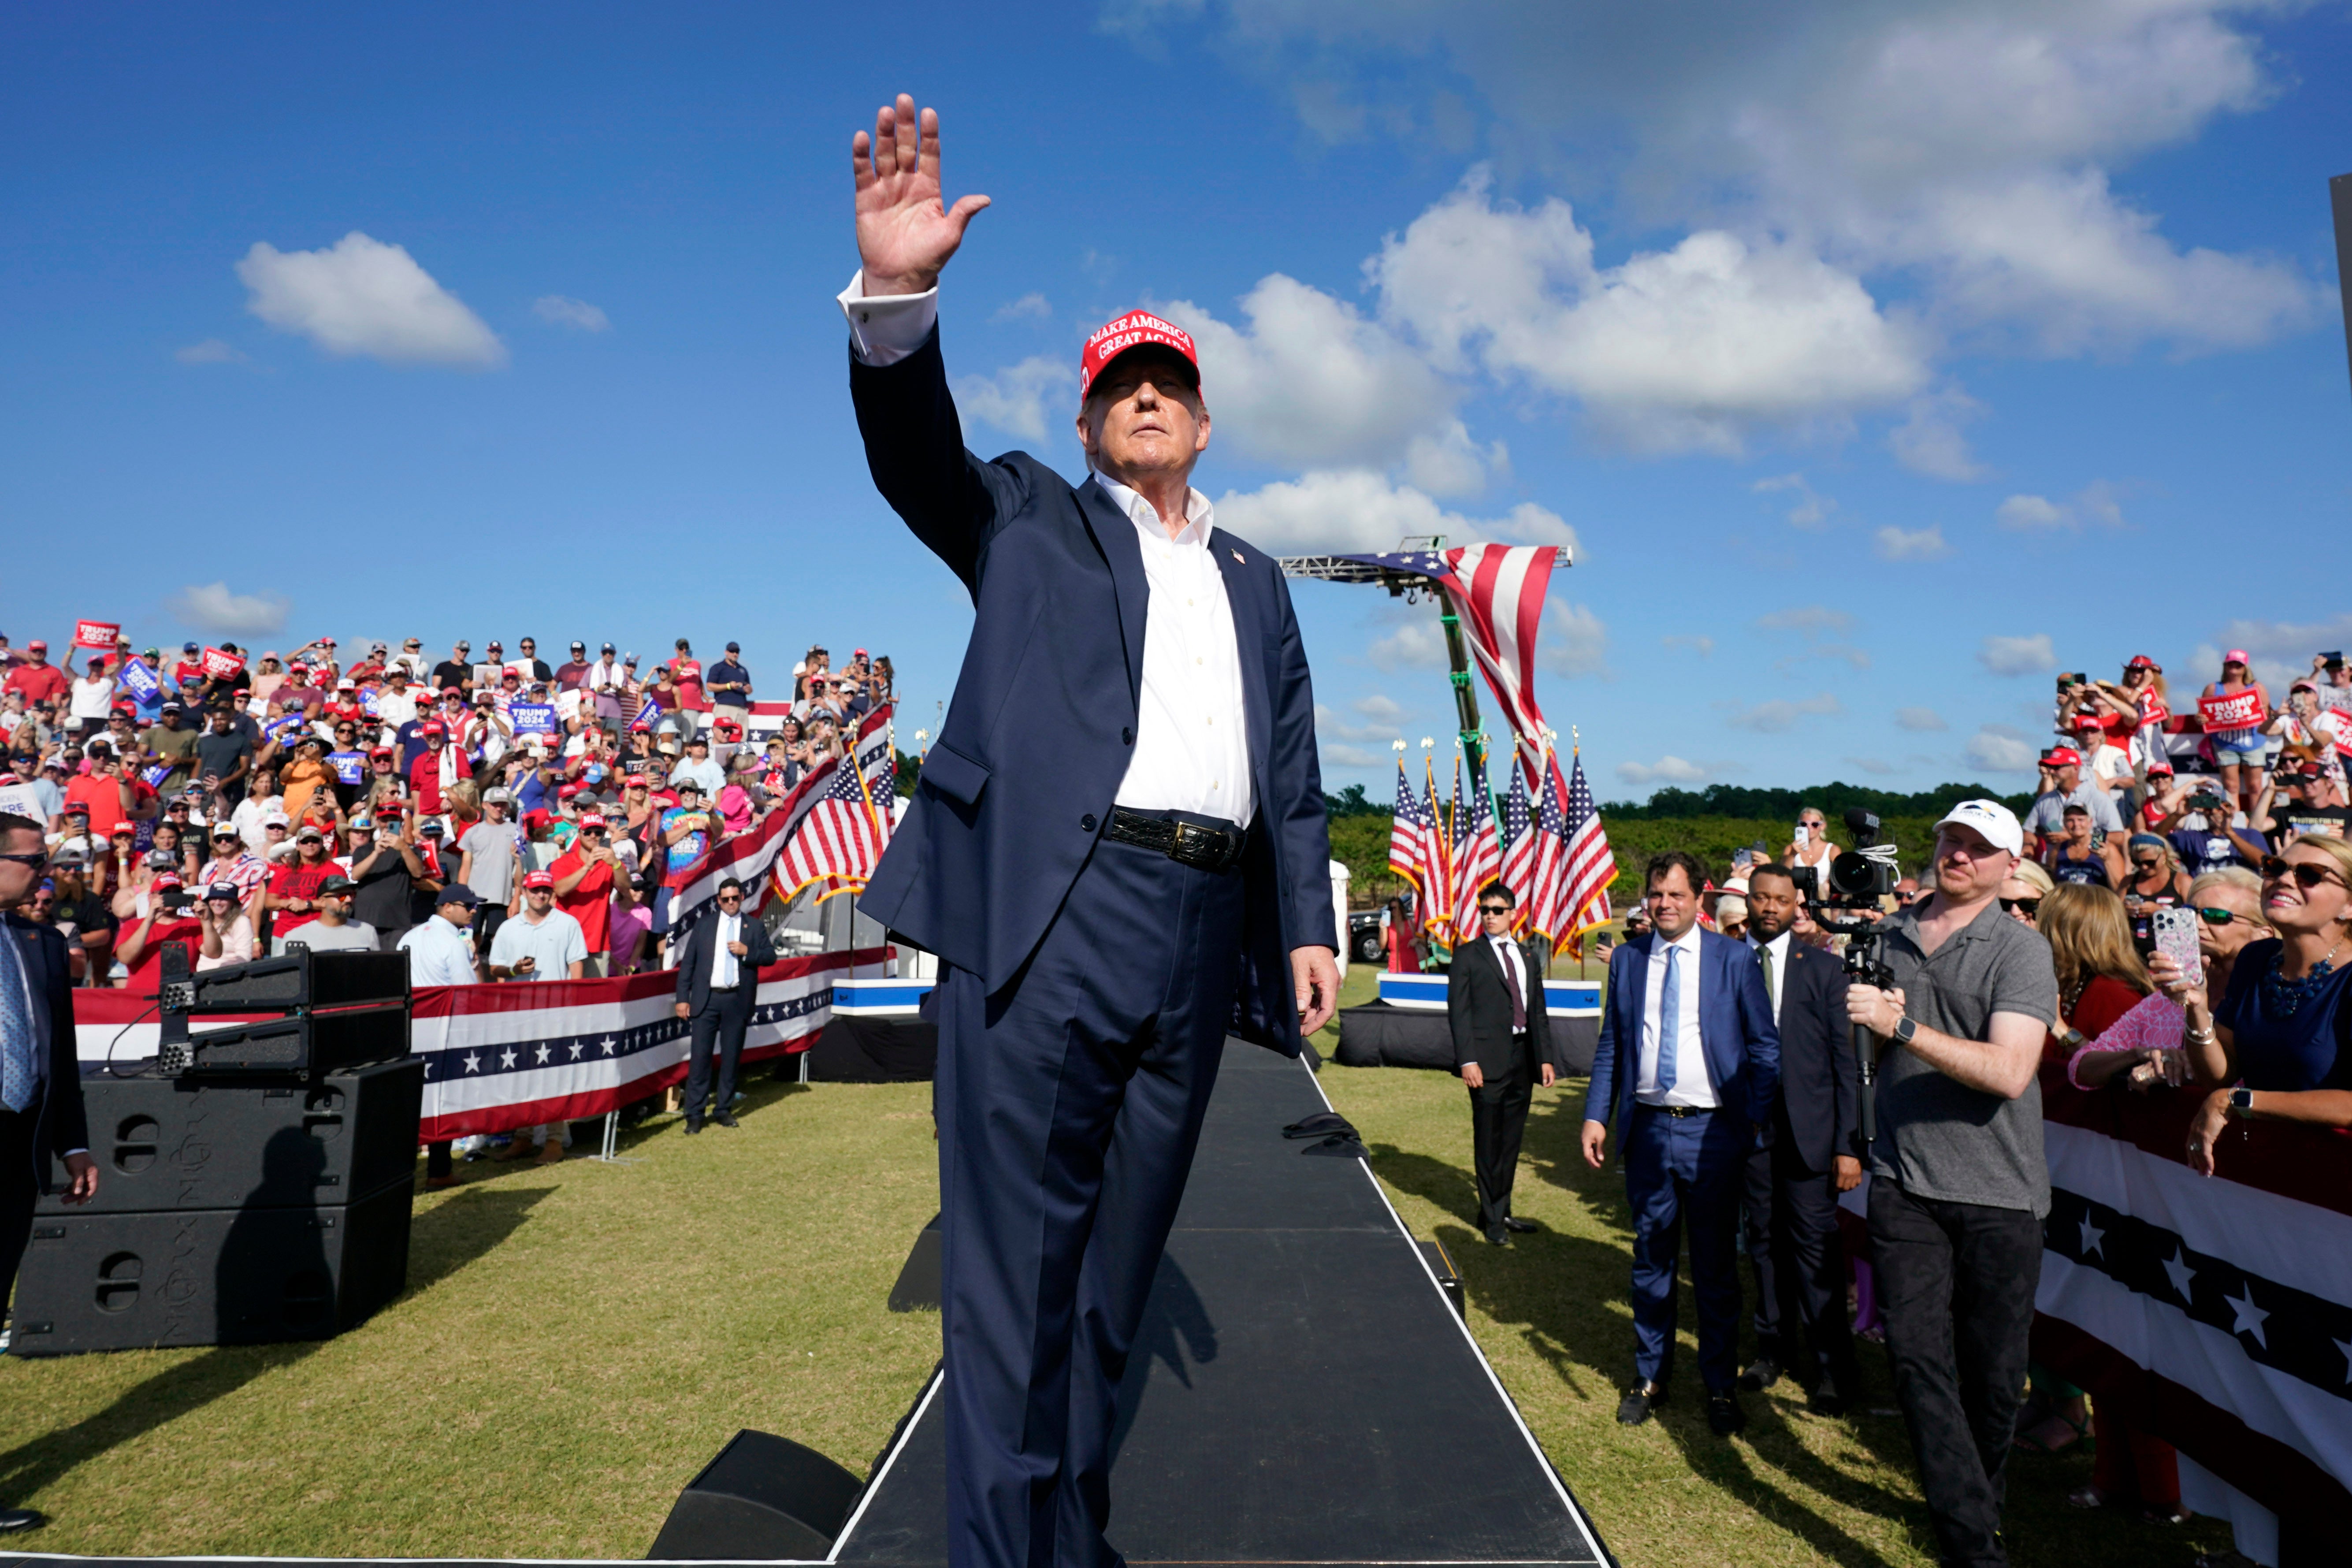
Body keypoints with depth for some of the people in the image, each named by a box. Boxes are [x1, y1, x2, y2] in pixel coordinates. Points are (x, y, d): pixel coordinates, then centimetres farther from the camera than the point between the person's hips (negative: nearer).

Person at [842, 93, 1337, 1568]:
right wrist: (897, 295, -22)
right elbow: (919, 459, -4)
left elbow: (1293, 771, 19)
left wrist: (1309, 925, 8)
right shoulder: (1032, 519, 15)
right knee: (1017, 1264, -4)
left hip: (1203, 935, 4)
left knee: (1119, 1261, 11)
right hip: (1053, 912, -4)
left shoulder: (1257, 582, 24)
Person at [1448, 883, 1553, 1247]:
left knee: (1512, 1140, 13)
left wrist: (1545, 1058, 9)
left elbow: (1538, 1011, 15)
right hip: (1489, 1060, -5)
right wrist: (1467, 1060, -15)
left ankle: (1501, 1211, 25)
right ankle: (1491, 1217, 14)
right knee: (1489, 1142, 2)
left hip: (1523, 1057, 5)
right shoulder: (1468, 955, -2)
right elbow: (1458, 1011, -7)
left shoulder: (1528, 956, 14)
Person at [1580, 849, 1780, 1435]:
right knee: (1650, 1261, 13)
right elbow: (1610, 1046, 10)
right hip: (1648, 1128, 3)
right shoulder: (1627, 960, 7)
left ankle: (1721, 1386, 22)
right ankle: (1650, 1376, 27)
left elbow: (1765, 1046, 1)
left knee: (1715, 1266, 8)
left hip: (1712, 1131, -2)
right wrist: (1595, 1115, 3)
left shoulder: (1735, 959, -2)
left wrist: (1755, 1118, -7)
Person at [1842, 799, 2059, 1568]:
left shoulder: (2019, 950, -6)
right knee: (1917, 1354, -4)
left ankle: (1976, 1504, 31)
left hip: (1998, 1189, -3)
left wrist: (1902, 1025, -23)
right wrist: (1874, 1024, -2)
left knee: (1994, 1372, 8)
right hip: (1905, 1180, 3)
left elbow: (2009, 1073, -19)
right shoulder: (1889, 936, 8)